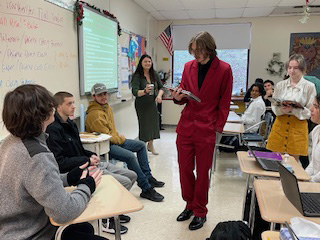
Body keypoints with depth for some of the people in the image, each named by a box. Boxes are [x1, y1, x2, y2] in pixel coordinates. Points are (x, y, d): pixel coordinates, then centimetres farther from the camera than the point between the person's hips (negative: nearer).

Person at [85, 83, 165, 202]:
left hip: (114, 140, 11)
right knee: (130, 156, -30)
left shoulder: (106, 107, 10)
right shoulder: (95, 114, -22)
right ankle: (146, 189, -18)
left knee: (141, 145, 12)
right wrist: (121, 139, -7)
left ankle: (147, 177, 20)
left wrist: (118, 135, 4)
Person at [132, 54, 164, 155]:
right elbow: (135, 92, -24)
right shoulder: (137, 76, -15)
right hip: (142, 105, -5)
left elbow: (161, 87, 5)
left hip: (152, 103, 5)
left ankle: (150, 145, 33)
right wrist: (145, 91, -42)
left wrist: (159, 95, -15)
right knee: (144, 125, -2)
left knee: (153, 123, 13)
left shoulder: (154, 74, 0)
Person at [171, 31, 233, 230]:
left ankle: (200, 212, 26)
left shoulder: (224, 69, -5)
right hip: (186, 126, 4)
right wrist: (178, 97, -8)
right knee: (185, 169, 11)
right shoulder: (188, 67, 7)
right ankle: (190, 205, 33)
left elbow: (225, 102, -1)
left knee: (202, 172, 8)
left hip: (206, 130, -4)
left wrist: (218, 126, -5)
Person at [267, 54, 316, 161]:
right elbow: (273, 107, 7)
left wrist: (292, 110, -20)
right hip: (280, 125, 2)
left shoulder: (309, 87, -3)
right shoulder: (280, 85, 5)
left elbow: (310, 111, -4)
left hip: (298, 128, -2)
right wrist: (281, 110, -16)